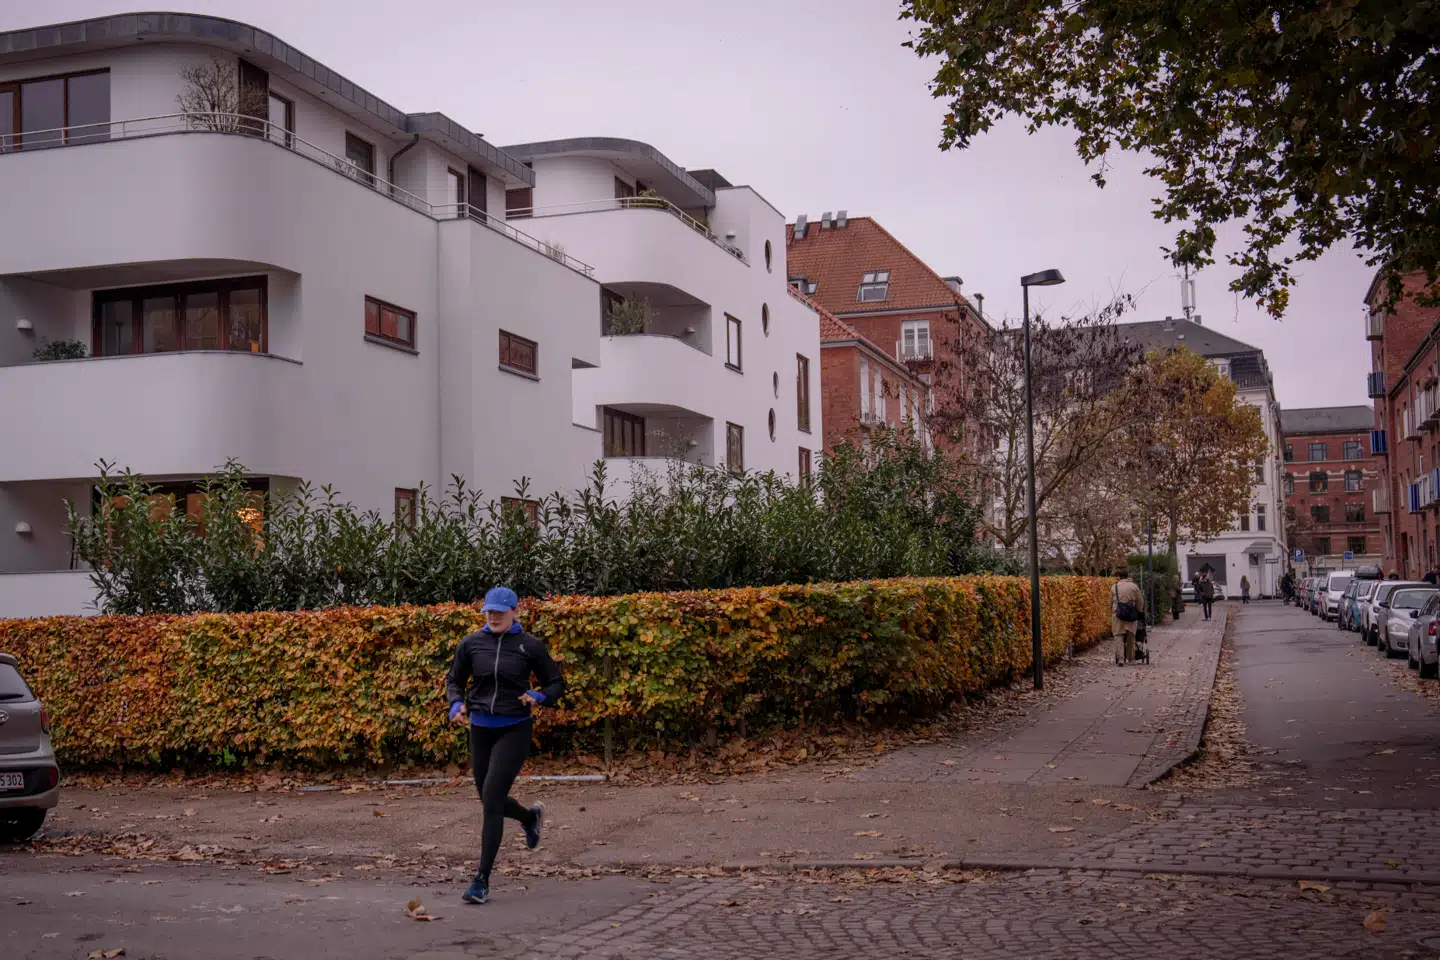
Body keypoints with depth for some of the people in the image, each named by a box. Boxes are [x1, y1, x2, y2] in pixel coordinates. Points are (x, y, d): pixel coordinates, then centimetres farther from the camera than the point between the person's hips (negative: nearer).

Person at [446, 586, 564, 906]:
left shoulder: (531, 646, -6)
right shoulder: (471, 644, 0)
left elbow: (556, 683, 3)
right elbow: (454, 680, 13)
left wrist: (538, 697, -17)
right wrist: (457, 705, -7)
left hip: (514, 731, -4)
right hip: (480, 730, 4)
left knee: (491, 798, -15)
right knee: (492, 801, 16)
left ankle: (482, 880, -7)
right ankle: (531, 817, 51)